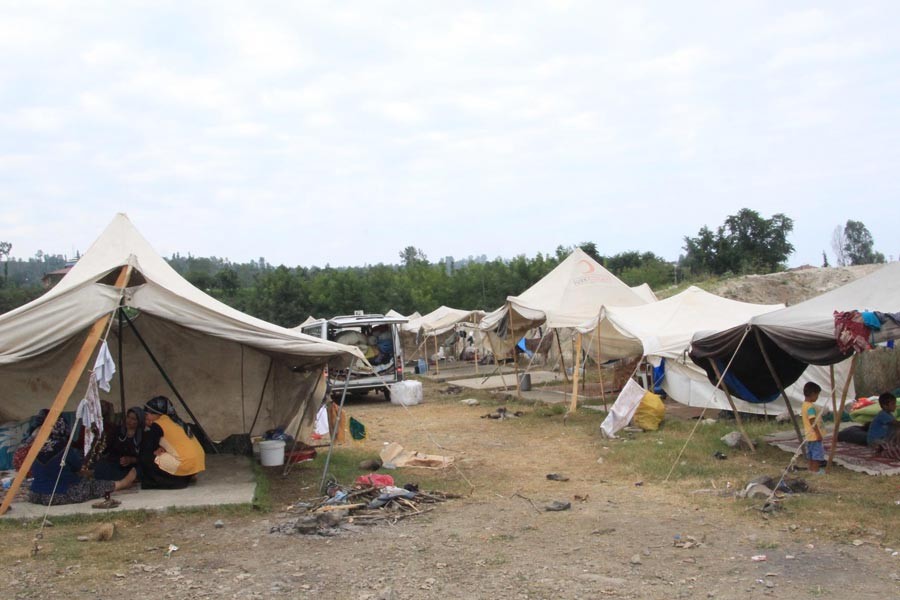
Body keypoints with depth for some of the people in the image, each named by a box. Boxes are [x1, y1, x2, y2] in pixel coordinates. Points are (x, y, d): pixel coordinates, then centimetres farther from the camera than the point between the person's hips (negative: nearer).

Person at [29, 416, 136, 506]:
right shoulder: (65, 450, -18)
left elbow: (33, 471, 12)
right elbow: (79, 466, -2)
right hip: (61, 495, -7)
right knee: (95, 486, 11)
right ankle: (124, 482, 30)